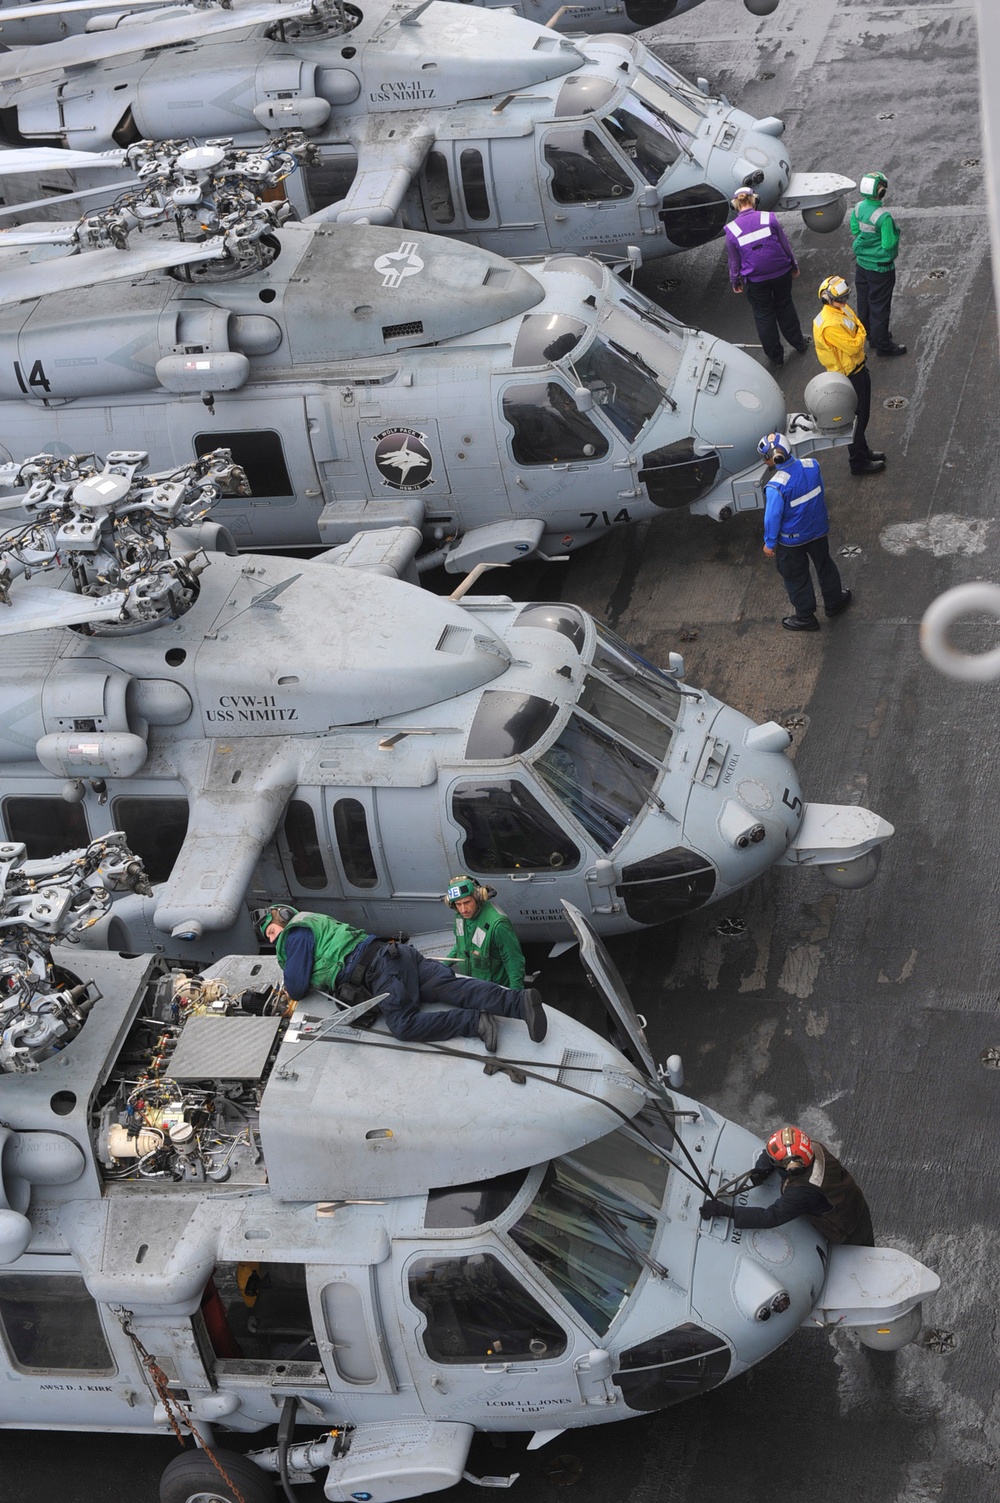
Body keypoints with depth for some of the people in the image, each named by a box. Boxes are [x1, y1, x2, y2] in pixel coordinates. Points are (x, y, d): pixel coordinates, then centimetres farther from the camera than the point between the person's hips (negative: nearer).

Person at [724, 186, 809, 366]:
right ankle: (798, 343, 39)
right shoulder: (769, 218, -12)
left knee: (763, 315, 16)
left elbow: (734, 261, -4)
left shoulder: (732, 230, -14)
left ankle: (775, 355, 27)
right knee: (785, 307, 23)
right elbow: (785, 245, -3)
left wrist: (735, 282, 11)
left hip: (755, 280, -1)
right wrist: (794, 266, 12)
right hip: (781, 272, 1)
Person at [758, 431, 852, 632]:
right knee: (824, 566, 29)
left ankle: (805, 617, 37)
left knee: (796, 578, 19)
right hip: (818, 530, 5)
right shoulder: (811, 466, -17)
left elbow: (772, 518, -24)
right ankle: (834, 602, 50)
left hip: (791, 539, -5)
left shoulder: (775, 487, -35)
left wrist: (769, 543, -8)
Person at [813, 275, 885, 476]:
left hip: (859, 368, 10)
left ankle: (862, 450, 42)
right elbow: (853, 346, -27)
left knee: (862, 414, 24)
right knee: (855, 418, 5)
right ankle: (858, 462, 20)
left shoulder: (843, 309, -1)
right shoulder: (829, 325, -32)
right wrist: (861, 334, -13)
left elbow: (858, 326, 10)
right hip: (848, 376, -10)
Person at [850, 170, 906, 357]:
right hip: (880, 268, -7)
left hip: (862, 263, 7)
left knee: (865, 301, 21)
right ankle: (882, 344, 19)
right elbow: (889, 244, -24)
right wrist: (894, 233, -7)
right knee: (880, 306, 6)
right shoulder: (884, 217, -29)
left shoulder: (858, 208, -8)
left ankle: (870, 334, 40)